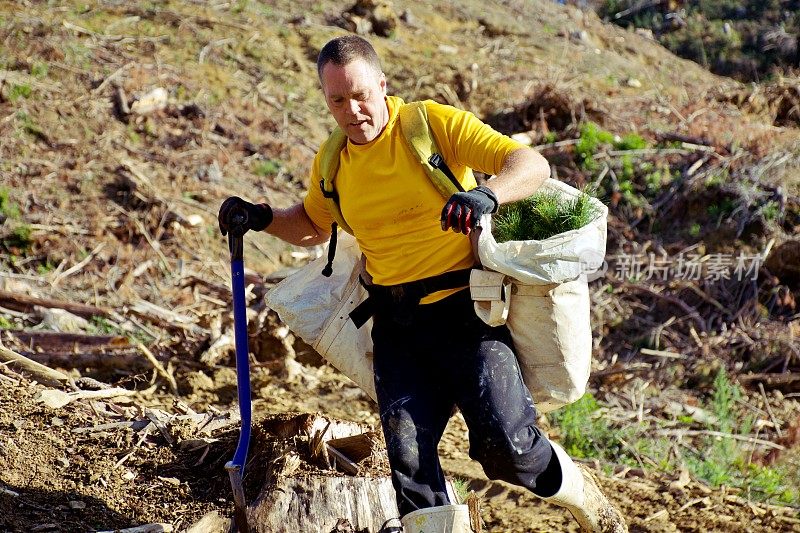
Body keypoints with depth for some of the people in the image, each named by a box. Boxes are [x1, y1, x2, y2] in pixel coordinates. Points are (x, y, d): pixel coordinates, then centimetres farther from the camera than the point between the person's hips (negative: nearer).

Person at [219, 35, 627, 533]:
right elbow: (313, 226, 30)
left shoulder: (435, 123, -7)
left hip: (465, 309, -5)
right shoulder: (332, 162, 9)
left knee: (506, 446, -16)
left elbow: (532, 164, -16)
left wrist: (487, 194, -37)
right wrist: (262, 218, 10)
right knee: (407, 455, -11)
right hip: (397, 327, 5)